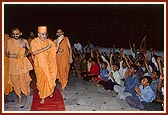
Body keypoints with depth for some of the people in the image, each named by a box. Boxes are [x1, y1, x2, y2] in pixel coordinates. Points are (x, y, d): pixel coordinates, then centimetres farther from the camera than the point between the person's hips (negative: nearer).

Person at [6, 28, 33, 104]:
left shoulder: (24, 41, 0)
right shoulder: (9, 41, -2)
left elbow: (29, 49, 10)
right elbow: (7, 53, 2)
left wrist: (26, 53, -10)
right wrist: (11, 55, -19)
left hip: (22, 62, 0)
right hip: (13, 63, 0)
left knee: (24, 78, 7)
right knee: (15, 79, 3)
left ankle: (26, 92, 34)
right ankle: (19, 96, 17)